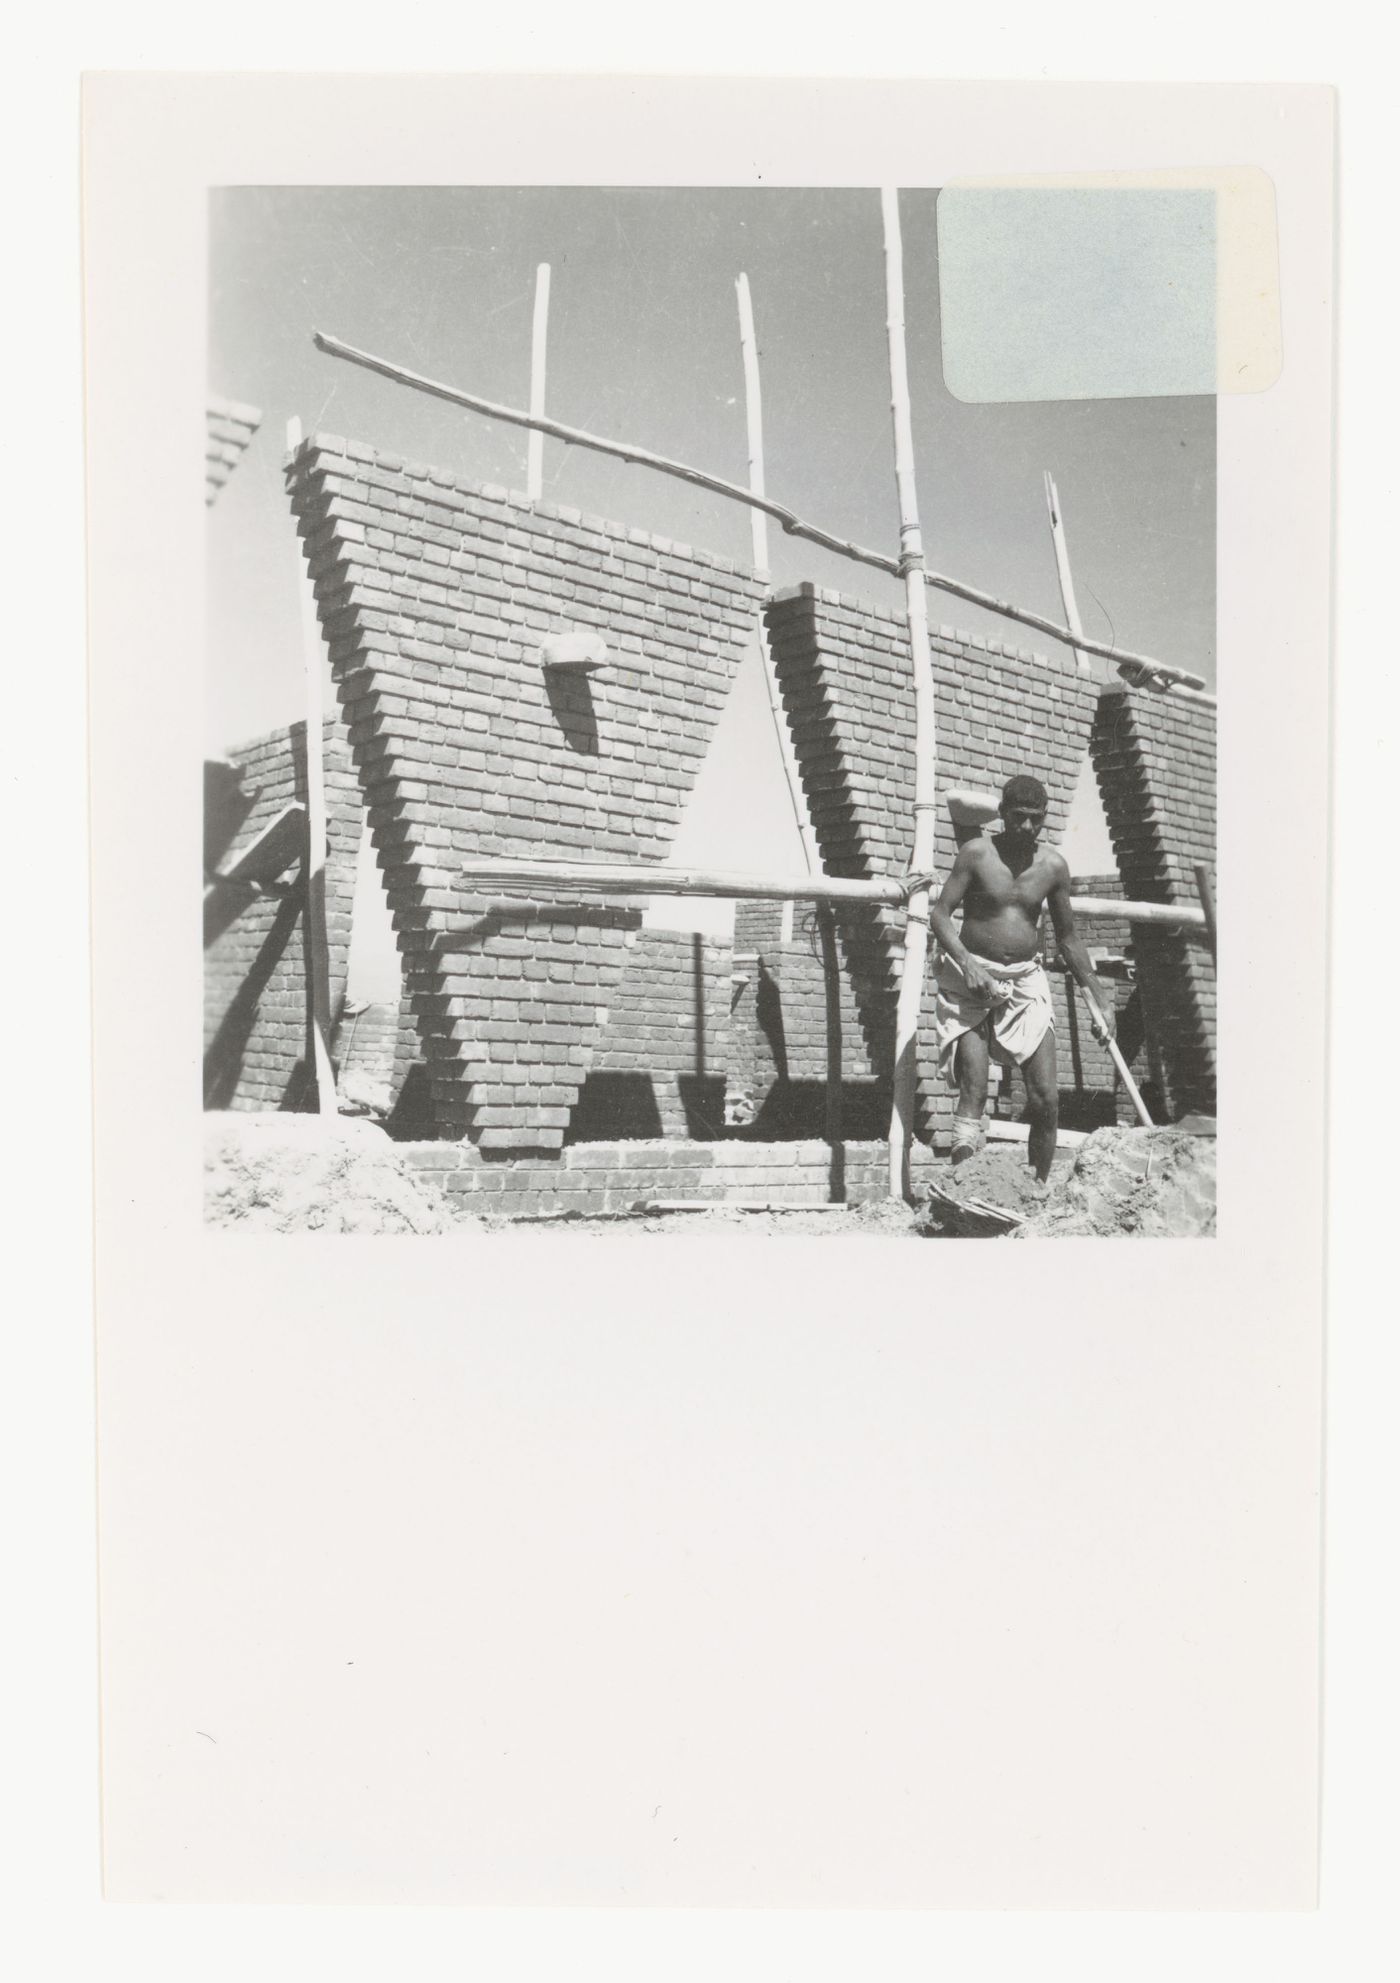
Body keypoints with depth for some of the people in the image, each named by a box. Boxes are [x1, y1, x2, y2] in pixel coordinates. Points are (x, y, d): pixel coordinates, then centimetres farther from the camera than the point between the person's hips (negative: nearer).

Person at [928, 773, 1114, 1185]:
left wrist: (1098, 997, 13)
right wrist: (965, 963, -24)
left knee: (1046, 1099, -3)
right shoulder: (976, 852, -4)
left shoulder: (1053, 866, 5)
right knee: (973, 1095, -10)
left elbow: (1068, 937, 14)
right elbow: (939, 914, -8)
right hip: (972, 978, -3)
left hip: (1026, 981, 3)